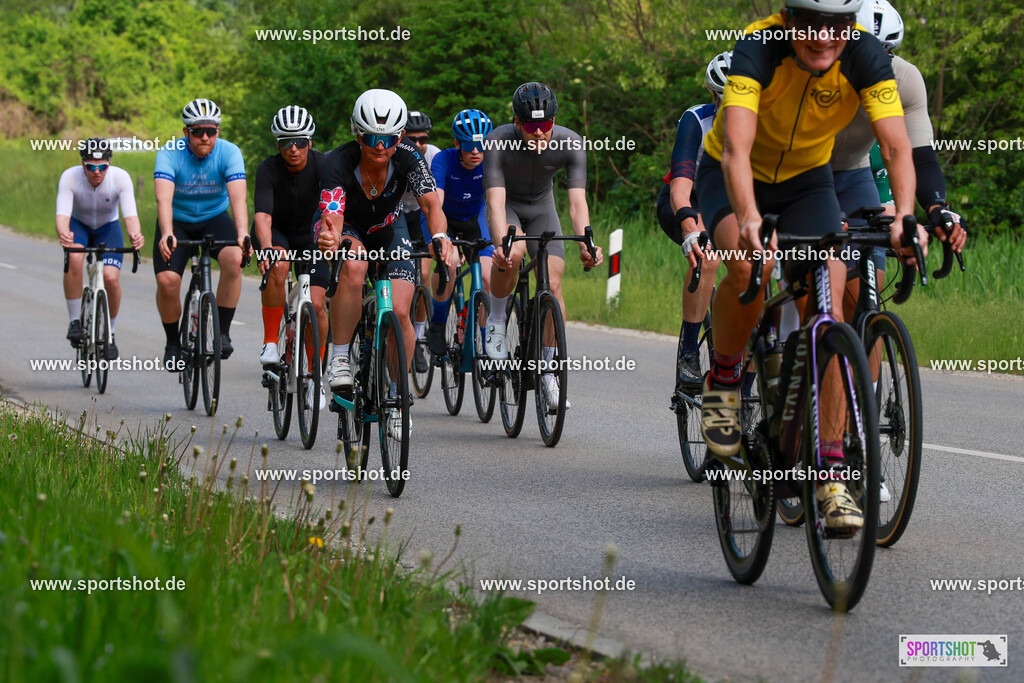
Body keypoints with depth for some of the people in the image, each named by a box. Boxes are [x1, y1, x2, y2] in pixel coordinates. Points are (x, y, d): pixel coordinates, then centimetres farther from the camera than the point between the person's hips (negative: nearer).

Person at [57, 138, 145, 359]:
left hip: (108, 227, 1)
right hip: (79, 225, 0)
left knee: (111, 277, -22)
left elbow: (130, 215, -35)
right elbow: (62, 214, -37)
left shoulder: (120, 177, -27)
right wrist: (63, 234, -60)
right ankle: (74, 321, -17)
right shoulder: (70, 177, -28)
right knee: (73, 258, -34)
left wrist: (135, 235, -57)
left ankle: (109, 333, 3)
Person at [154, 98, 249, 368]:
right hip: (177, 222, 0)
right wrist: (167, 234, -54)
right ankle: (173, 343, 5)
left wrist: (242, 233, -49)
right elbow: (163, 197, -36)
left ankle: (222, 332, -15)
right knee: (167, 280, -21)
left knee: (234, 259, -30)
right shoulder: (169, 154, -22)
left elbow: (238, 197, -31)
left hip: (214, 219, 0)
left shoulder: (229, 152, -19)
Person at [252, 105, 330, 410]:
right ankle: (270, 343, -23)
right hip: (276, 233, -1)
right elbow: (262, 216, -34)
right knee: (278, 267, -35)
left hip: (310, 234, 1)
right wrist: (266, 249, -52)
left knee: (317, 304, -11)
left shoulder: (323, 166, -22)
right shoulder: (269, 169, -24)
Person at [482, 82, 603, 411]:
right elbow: (495, 202, -39)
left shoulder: (570, 144, -28)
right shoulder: (499, 142, -32)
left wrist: (586, 244, -50)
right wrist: (502, 245, -56)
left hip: (541, 207, 2)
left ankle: (549, 372, 1)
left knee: (553, 283, -12)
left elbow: (577, 202, -33)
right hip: (507, 204, -2)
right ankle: (496, 321, -8)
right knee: (512, 253, -34)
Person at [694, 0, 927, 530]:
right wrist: (748, 219, -59)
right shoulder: (758, 47, -32)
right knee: (750, 264, -34)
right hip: (734, 176, -2)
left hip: (808, 180, 3)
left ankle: (831, 472, -10)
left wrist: (905, 216, -50)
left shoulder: (866, 58, -24)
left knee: (828, 307, -14)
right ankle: (723, 381, -5)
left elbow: (897, 147, -32)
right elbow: (735, 147, -43)